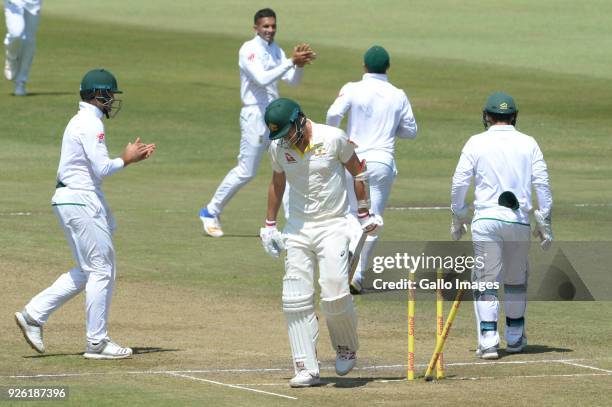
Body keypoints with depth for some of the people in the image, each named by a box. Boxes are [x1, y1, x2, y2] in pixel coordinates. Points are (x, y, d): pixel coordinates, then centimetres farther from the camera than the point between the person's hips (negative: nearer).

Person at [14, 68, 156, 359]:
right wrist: (126, 160, -3)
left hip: (70, 201, 10)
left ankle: (34, 314, 12)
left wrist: (130, 157, 11)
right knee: (101, 270, -4)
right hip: (81, 201, -10)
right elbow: (101, 169, -19)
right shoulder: (91, 124, -14)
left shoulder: (81, 122, 18)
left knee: (88, 270, 15)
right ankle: (97, 343, -1)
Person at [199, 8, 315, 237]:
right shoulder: (249, 50, -11)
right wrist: (291, 61, -28)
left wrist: (299, 65, -15)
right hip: (255, 115, -7)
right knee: (246, 172, -4)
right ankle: (211, 212, 10)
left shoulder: (276, 51, 12)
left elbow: (293, 81, 5)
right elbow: (262, 79, -25)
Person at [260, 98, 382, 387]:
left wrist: (364, 214, 6)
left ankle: (346, 347, 13)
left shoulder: (333, 138, -12)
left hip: (333, 227, -4)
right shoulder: (278, 147, 0)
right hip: (297, 230, 4)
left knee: (335, 294, -16)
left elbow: (357, 171, 2)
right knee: (295, 300, -6)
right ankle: (306, 370, -3)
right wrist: (269, 225, 18)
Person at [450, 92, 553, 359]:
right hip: (520, 221, 2)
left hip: (486, 219, -2)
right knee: (516, 279, 18)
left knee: (486, 280, 1)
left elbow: (459, 183, 1)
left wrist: (458, 217, 13)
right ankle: (515, 338, 27)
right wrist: (545, 224, 7)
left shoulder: (477, 143, 2)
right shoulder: (528, 144, 7)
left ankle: (488, 340, -10)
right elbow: (542, 184, 3)